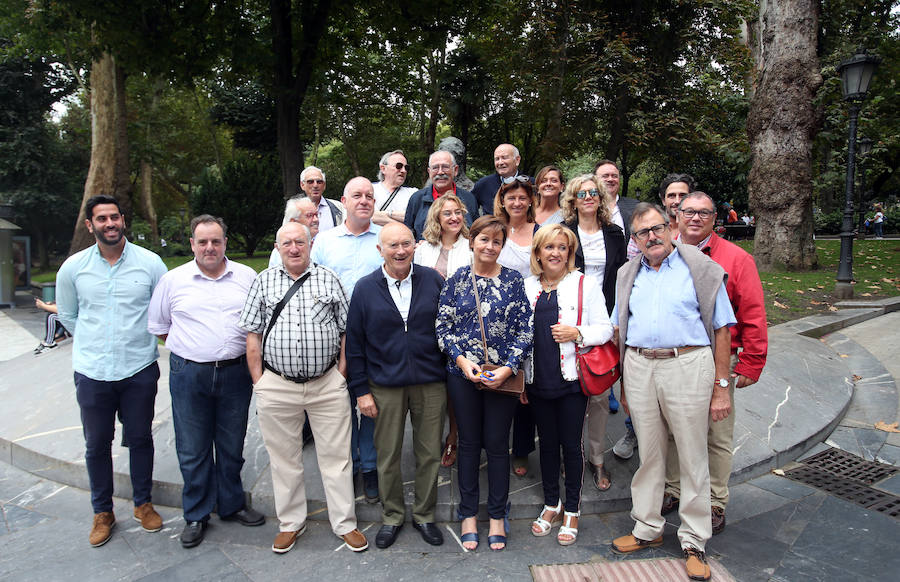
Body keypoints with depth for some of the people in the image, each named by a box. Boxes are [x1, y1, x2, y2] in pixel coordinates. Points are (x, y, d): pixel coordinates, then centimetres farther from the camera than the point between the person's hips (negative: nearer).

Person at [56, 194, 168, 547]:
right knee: (97, 444, 11)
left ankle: (142, 503, 30)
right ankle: (102, 512, 29)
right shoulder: (73, 268, -1)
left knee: (140, 438, 12)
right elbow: (67, 315, 14)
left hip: (140, 369, -1)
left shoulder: (150, 262, -5)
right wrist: (95, 343, 12)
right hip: (92, 372, 1)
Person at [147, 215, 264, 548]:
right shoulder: (173, 280, 3)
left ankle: (231, 505, 31)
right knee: (192, 450, 8)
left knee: (232, 446, 13)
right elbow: (158, 327, 11)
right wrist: (189, 349, 5)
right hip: (188, 375, 0)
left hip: (235, 373, 1)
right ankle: (196, 515, 25)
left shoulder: (247, 277, 4)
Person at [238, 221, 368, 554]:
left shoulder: (329, 279, 6)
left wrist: (341, 373, 0)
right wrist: (258, 381, 0)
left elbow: (346, 330, 7)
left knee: (336, 457, 6)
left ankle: (345, 524, 20)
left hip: (327, 385, 0)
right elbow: (253, 335, 6)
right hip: (276, 387, 1)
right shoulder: (263, 282, 7)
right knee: (284, 459, 12)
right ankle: (290, 523, 30)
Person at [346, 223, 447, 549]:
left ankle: (424, 515, 30)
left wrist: (452, 374, 2)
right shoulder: (365, 289, -1)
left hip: (431, 384, 1)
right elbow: (354, 343, 1)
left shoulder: (433, 280, 0)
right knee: (387, 457, 11)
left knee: (429, 454, 10)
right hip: (385, 386, 0)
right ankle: (392, 517, 31)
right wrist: (361, 390, -2)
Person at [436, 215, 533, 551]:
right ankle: (468, 514, 26)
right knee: (469, 443, 11)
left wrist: (509, 367, -12)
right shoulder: (456, 281, 3)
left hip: (503, 376, -1)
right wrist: (461, 359, -12)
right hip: (462, 374, 1)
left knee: (497, 444, 7)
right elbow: (443, 326, 1)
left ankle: (498, 515, 25)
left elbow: (524, 328, -2)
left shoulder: (513, 281, 1)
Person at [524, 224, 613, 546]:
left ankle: (572, 510, 23)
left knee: (571, 444, 5)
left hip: (571, 380, -3)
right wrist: (519, 377, 10)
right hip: (538, 380, 3)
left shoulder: (585, 284, -2)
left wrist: (577, 333, -20)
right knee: (547, 443, 14)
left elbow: (604, 329, -2)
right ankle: (551, 504, 31)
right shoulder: (527, 287, 7)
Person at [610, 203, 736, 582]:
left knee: (693, 458, 5)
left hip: (687, 366, -3)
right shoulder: (628, 275, 14)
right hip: (639, 369, 4)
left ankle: (693, 542, 19)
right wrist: (624, 385, 13)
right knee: (648, 454, 13)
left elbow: (722, 330, 0)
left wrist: (721, 388, -5)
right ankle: (647, 529, 29)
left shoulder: (700, 269, 1)